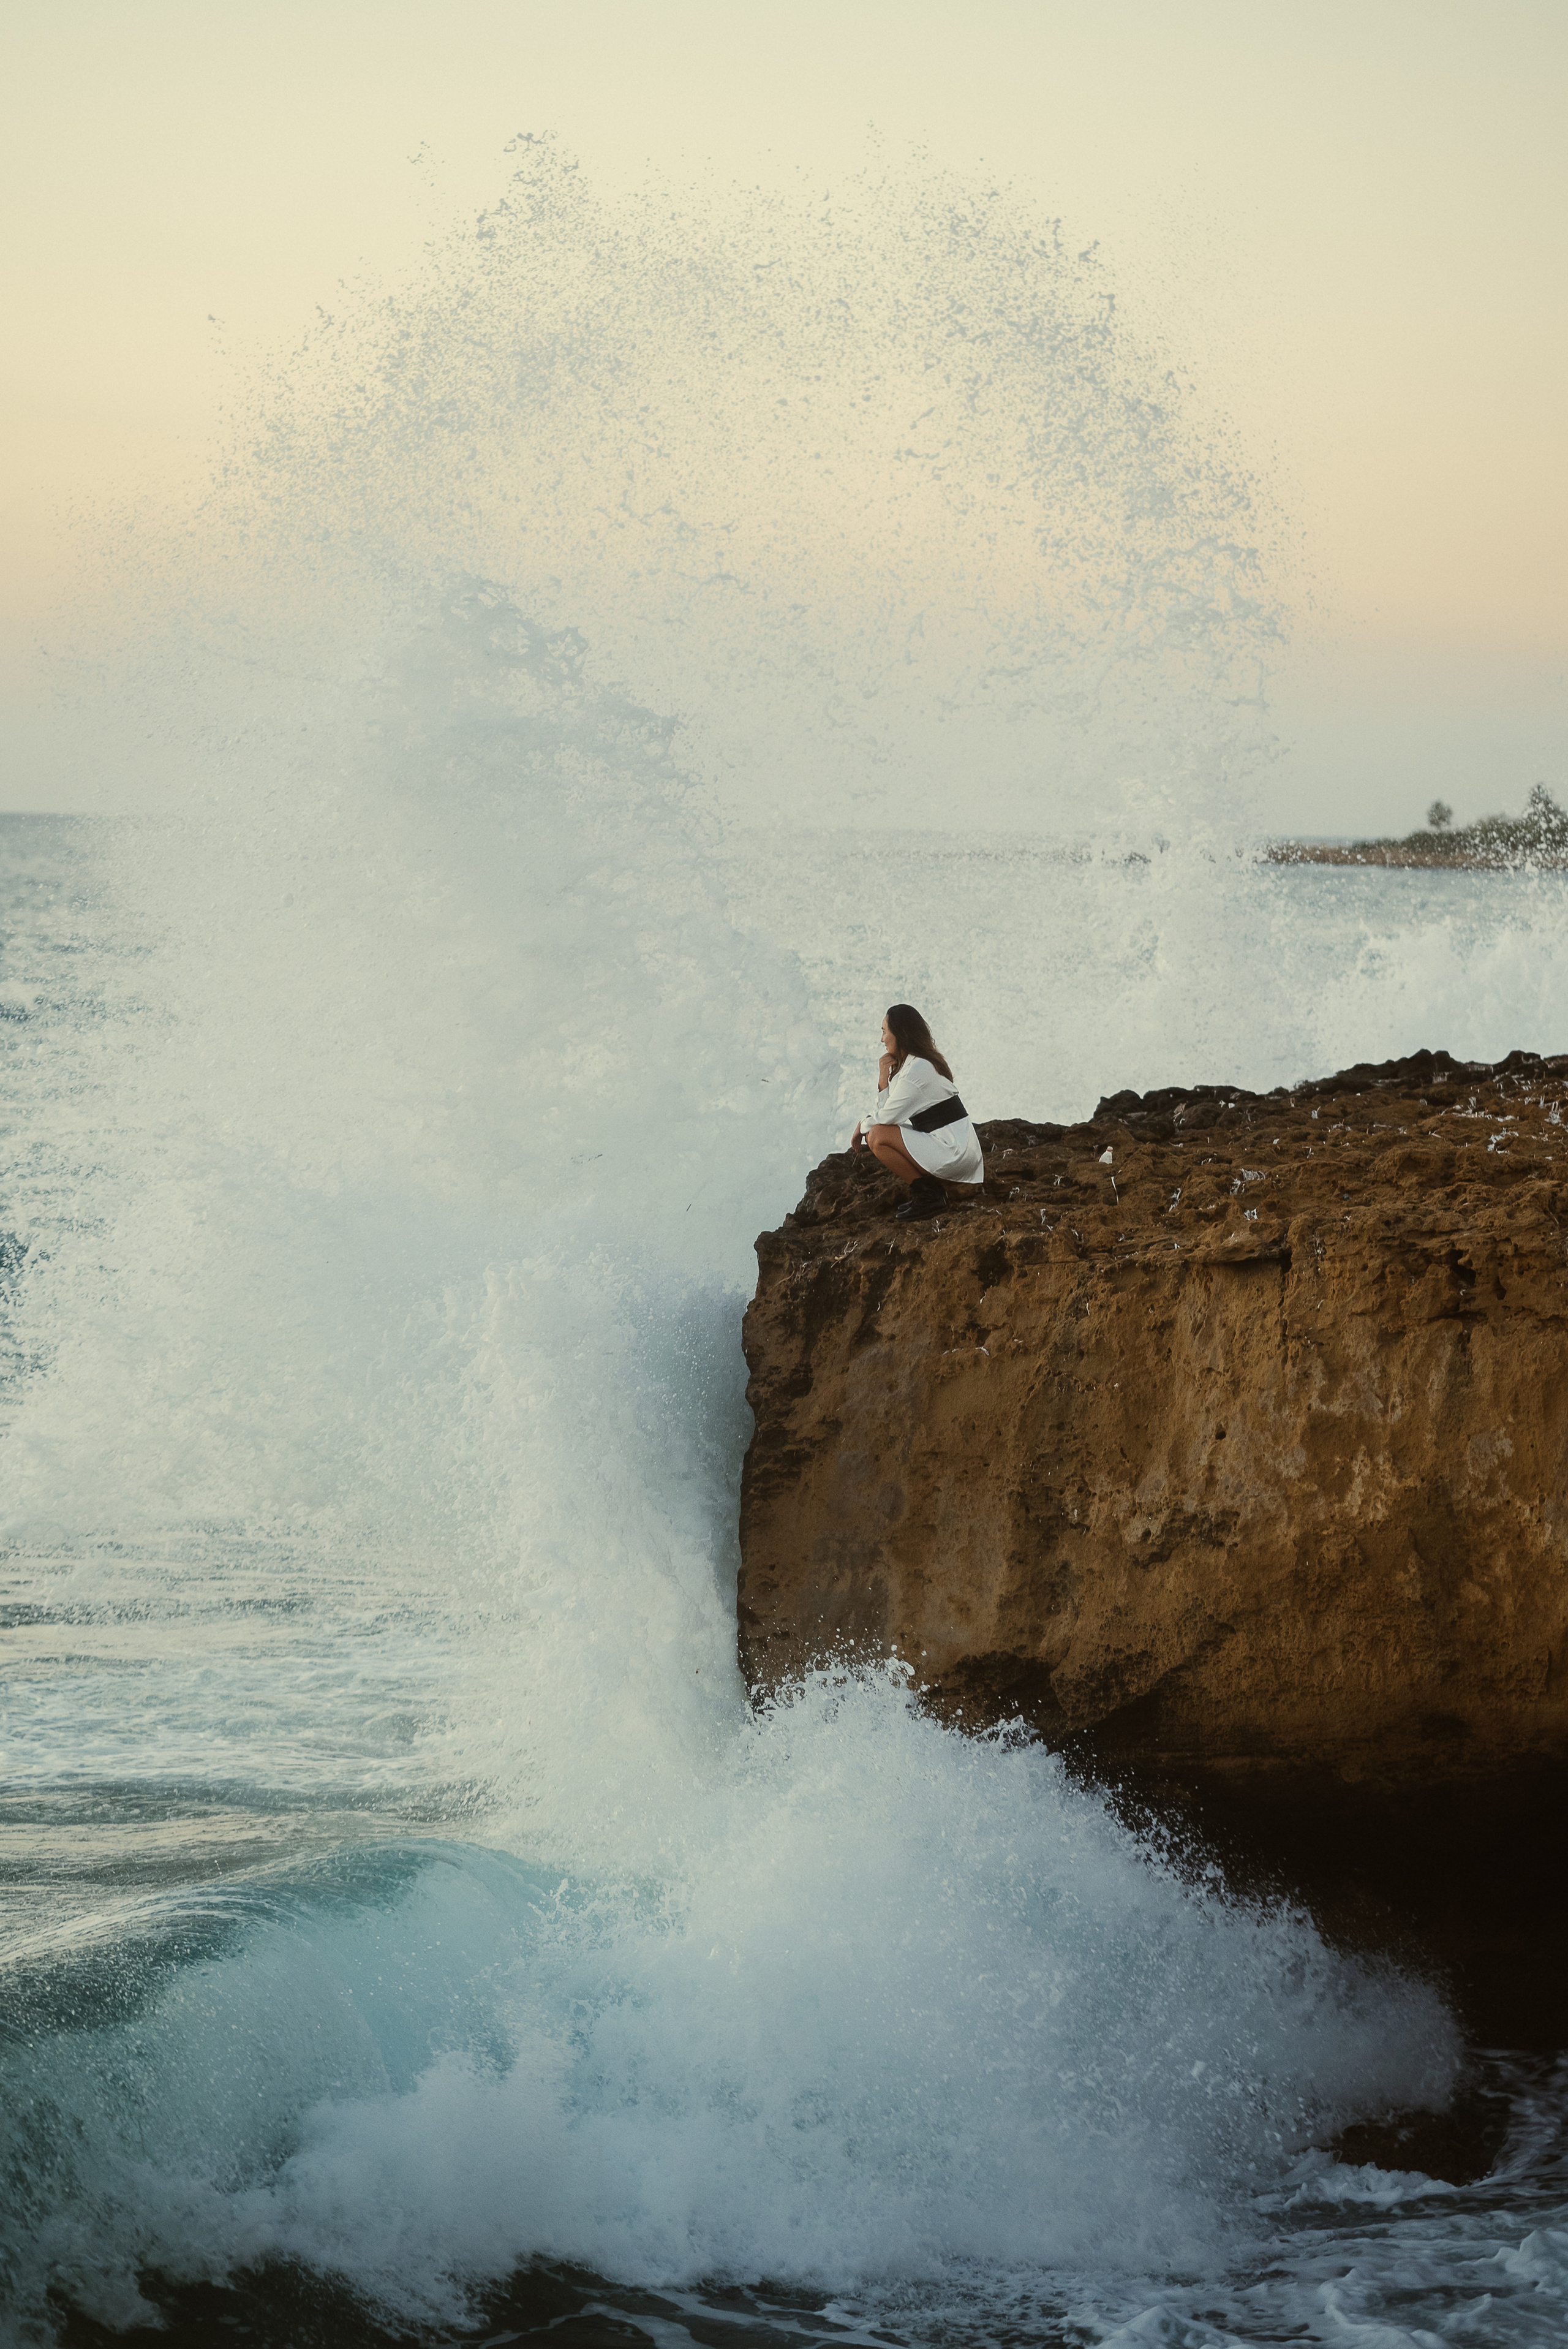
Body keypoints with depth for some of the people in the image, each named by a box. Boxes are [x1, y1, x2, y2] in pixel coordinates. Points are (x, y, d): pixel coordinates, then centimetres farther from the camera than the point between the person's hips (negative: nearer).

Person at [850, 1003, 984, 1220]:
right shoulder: (909, 1064, 14)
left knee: (878, 1137, -16)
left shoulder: (918, 1070, -18)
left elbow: (887, 1118, -14)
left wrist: (862, 1126, 6)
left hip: (953, 1151, -10)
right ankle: (933, 1188, 10)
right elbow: (889, 1116, 11)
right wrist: (884, 1079, -1)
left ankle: (927, 1194, -8)